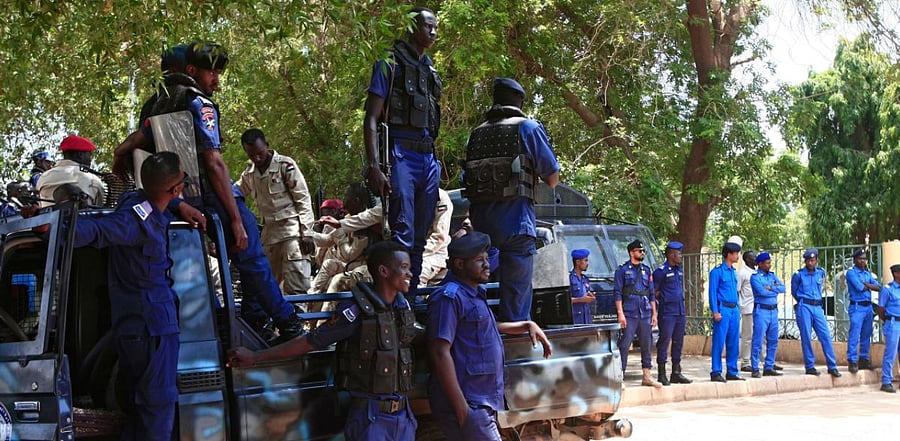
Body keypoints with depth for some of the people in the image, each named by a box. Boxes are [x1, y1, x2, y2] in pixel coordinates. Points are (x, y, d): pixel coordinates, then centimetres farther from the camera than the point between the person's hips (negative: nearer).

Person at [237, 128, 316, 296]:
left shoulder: (285, 165, -6)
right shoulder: (249, 173, 12)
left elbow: (303, 200, -7)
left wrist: (306, 233, -13)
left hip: (292, 230, -6)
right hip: (269, 233, 6)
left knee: (295, 285, -15)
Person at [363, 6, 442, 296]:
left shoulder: (430, 71, 21)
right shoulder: (390, 64, 1)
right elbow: (371, 119, -6)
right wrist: (373, 167, -17)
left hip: (428, 158, 7)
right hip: (401, 155, -7)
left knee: (420, 239, 8)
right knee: (402, 236, -13)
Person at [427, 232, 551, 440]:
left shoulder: (476, 294, 20)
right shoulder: (449, 296, -12)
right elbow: (440, 353, -20)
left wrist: (527, 325, 24)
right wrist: (461, 407, -23)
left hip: (484, 403, 10)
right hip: (468, 404, -10)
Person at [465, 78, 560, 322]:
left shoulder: (476, 134, 13)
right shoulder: (528, 128, 0)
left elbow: (469, 178, 14)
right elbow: (553, 179, 2)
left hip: (480, 224, 5)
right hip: (515, 223, -4)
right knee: (516, 300, -1)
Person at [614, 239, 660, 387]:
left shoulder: (646, 270, 16)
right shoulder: (622, 270, 1)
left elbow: (651, 294, 17)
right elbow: (618, 293, -4)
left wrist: (654, 314, 11)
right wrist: (620, 314, -12)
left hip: (645, 315, 5)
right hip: (629, 314, -5)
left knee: (646, 345, 8)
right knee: (624, 346, -8)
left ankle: (647, 376, 14)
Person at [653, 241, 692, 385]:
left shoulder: (679, 270, 16)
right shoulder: (661, 271, -10)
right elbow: (653, 291, -8)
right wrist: (664, 300, -4)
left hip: (680, 312, 8)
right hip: (667, 312, -8)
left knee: (678, 342, 11)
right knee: (664, 341, -5)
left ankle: (676, 373, 18)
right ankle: (661, 374, -1)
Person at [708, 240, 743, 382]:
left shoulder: (733, 272, 16)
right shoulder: (717, 272, -6)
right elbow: (712, 292, -9)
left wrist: (738, 310, 17)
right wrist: (715, 311, -15)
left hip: (734, 310, 8)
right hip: (723, 309, -8)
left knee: (733, 343, 9)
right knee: (719, 342, -6)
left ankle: (732, 372, 16)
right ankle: (716, 373, -3)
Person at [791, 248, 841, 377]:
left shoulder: (821, 273, 9)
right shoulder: (799, 275, -2)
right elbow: (794, 292, 11)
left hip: (818, 307, 3)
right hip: (804, 307, -3)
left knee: (825, 336, -2)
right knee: (806, 337, -3)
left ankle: (832, 366, 1)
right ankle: (810, 366, 3)